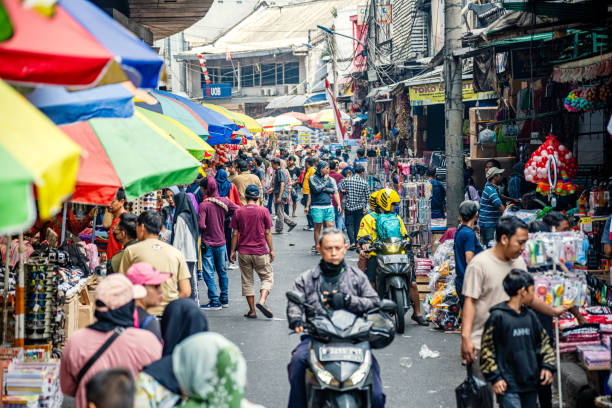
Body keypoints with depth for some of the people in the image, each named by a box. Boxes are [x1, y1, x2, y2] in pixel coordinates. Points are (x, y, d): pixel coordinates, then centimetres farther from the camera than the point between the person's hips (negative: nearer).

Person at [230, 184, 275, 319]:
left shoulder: (238, 213, -1)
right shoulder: (263, 211, -4)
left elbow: (235, 234, 0)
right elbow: (267, 233, -2)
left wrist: (232, 251, 8)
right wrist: (271, 250, 5)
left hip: (243, 253, 2)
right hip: (260, 252, -2)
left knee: (247, 281, 10)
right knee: (267, 277, 10)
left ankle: (252, 311, 9)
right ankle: (262, 300, -14)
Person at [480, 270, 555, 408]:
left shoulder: (530, 316, 10)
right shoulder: (498, 316, -9)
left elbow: (544, 342, 20)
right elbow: (487, 350, -7)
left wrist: (547, 366, 8)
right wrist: (495, 377, -9)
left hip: (531, 383, 7)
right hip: (509, 386, -7)